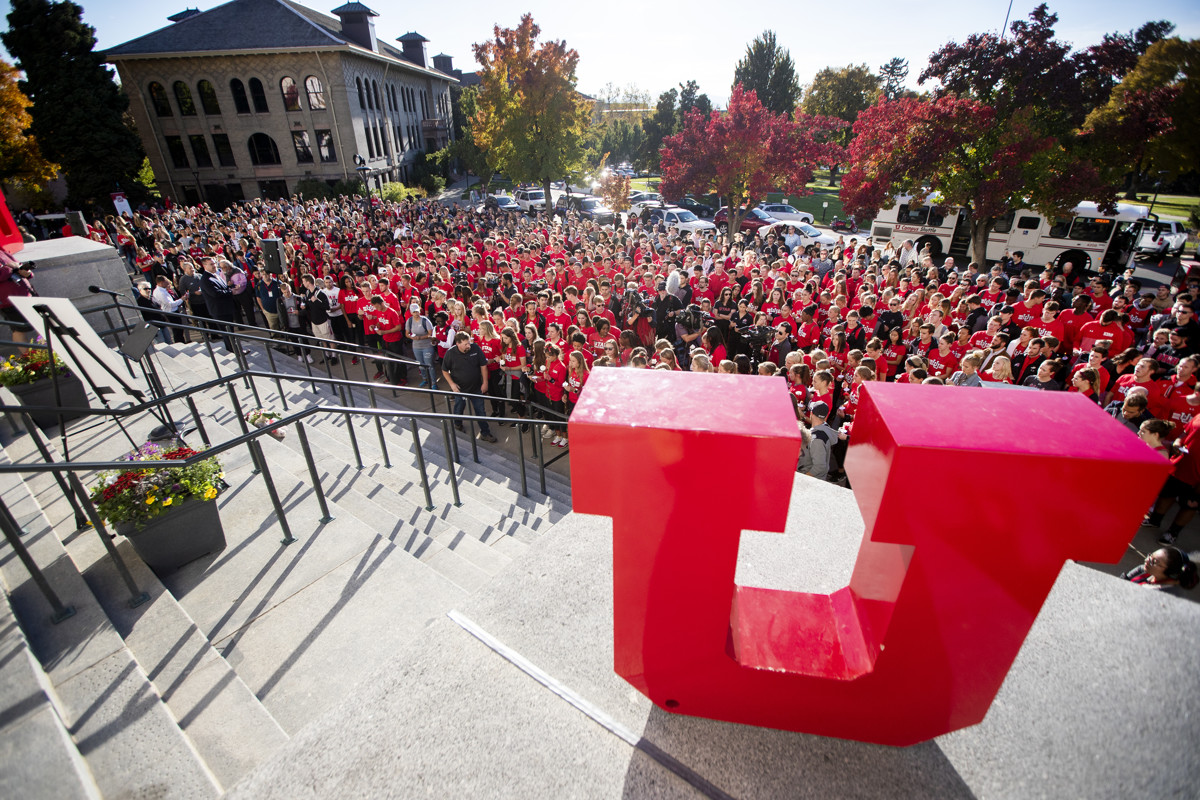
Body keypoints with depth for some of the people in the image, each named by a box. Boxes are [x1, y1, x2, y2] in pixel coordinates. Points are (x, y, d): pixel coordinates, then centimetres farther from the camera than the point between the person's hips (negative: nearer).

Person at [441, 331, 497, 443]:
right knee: (459, 408, 21)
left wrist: (485, 382, -5)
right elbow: (445, 371, -2)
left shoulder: (475, 348, -15)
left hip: (476, 387, 0)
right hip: (460, 388, 0)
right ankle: (457, 425, 50)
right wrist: (452, 384, -12)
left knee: (480, 411, 6)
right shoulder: (450, 353, -16)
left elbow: (483, 366, -5)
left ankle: (485, 433, 19)